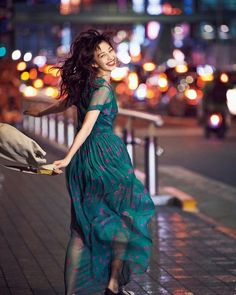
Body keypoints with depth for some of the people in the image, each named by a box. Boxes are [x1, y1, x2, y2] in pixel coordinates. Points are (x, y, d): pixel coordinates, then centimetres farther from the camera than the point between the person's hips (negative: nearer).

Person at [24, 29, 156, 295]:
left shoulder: (86, 84, 11)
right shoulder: (103, 88, -13)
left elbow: (64, 103, 27)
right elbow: (87, 126, -21)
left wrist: (39, 113, 46)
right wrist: (68, 158, -26)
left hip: (86, 156, 8)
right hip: (106, 155, -8)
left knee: (84, 224, 10)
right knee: (126, 218, 6)